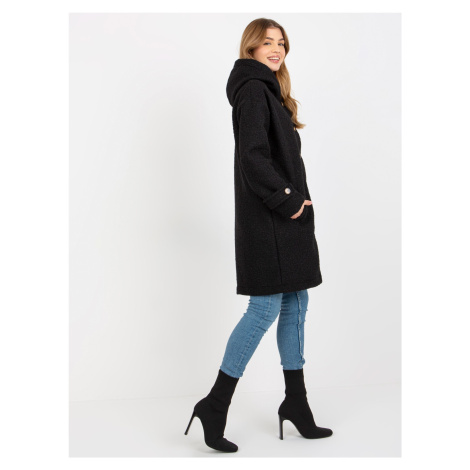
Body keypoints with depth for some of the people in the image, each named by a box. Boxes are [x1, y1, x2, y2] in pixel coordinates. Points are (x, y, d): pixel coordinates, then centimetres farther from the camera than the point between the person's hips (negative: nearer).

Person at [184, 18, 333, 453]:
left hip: (286, 217, 10)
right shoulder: (253, 91, -9)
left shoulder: (269, 91, 20)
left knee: (295, 305, 11)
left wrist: (294, 199, 9)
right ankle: (215, 404, 2)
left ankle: (296, 402, 21)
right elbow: (252, 155, -22)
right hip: (267, 218, -10)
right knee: (265, 307, -8)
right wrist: (285, 200, -16)